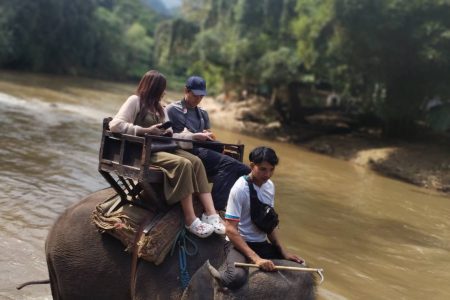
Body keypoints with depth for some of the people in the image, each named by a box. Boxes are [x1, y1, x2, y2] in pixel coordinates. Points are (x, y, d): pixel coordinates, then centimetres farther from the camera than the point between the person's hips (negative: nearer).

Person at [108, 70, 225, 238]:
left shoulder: (157, 107, 23)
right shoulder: (135, 100, -3)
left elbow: (165, 133, 19)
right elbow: (115, 125, -16)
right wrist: (146, 130, -18)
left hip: (161, 147, 8)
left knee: (196, 161, -18)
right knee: (183, 164, -30)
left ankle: (211, 213, -27)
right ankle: (190, 220, -29)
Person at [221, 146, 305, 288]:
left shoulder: (270, 186, 3)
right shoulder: (240, 189, -19)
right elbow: (230, 230, -22)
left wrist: (283, 251, 3)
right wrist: (255, 258, -30)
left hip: (262, 244, 7)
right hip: (239, 243, -7)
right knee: (236, 278, -35)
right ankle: (225, 269, 2)